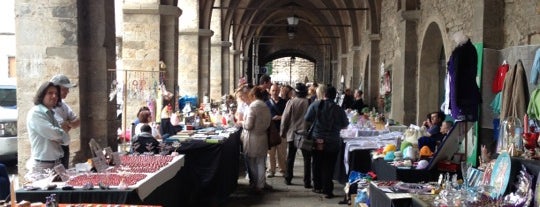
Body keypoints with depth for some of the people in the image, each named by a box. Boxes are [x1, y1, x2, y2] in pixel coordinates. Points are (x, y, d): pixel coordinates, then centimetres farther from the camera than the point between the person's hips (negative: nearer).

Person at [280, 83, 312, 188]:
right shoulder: (309, 102, -10)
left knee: (290, 157, 15)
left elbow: (285, 118, -4)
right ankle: (307, 182, 2)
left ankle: (288, 179, 20)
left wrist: (283, 132, 7)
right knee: (307, 159, 5)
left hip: (292, 133, 1)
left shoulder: (291, 102, -7)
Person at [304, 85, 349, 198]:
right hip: (332, 142, -1)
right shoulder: (338, 109, -6)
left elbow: (307, 119, -7)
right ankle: (327, 190, 6)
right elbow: (345, 124, 4)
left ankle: (317, 187, 27)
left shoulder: (315, 105, -7)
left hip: (317, 141, 1)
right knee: (328, 166, 5)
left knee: (317, 164, 16)